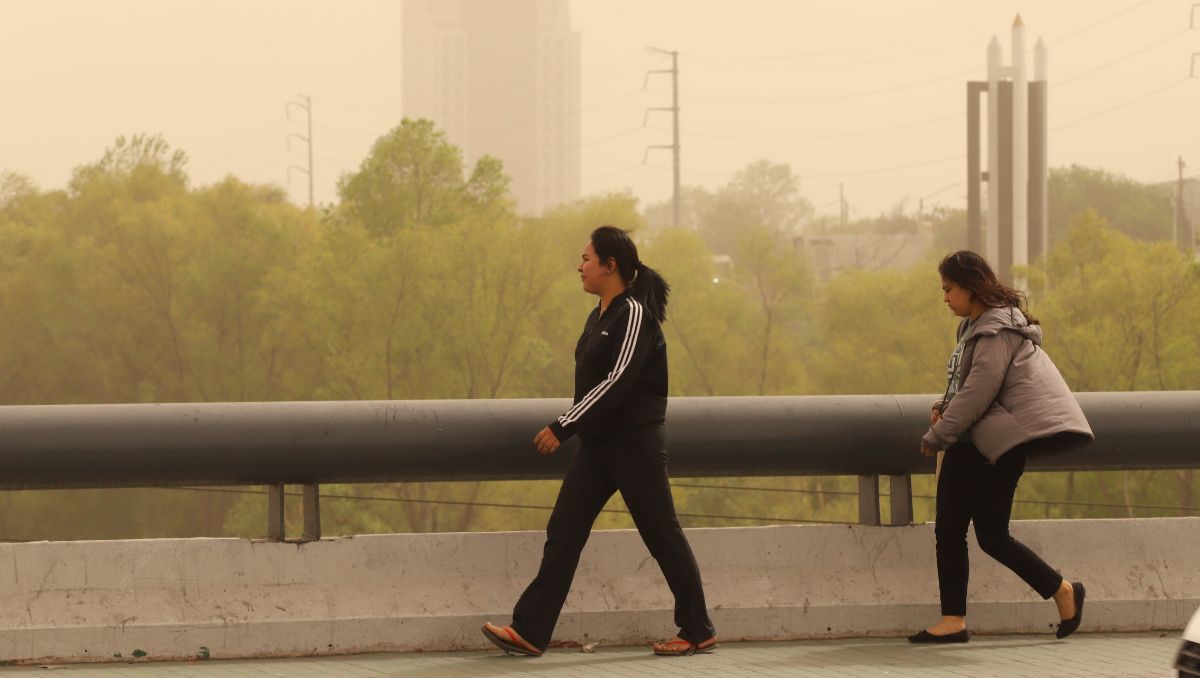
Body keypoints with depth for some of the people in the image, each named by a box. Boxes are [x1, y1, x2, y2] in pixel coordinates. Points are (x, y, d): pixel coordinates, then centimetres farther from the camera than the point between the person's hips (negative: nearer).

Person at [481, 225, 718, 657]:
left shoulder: (634, 314, -15)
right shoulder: (600, 317, 12)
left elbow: (618, 381, -23)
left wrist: (563, 427, -23)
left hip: (635, 443, -9)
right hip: (598, 444, 9)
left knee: (662, 534, 0)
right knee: (563, 532, 1)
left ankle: (698, 632, 10)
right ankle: (530, 631, -3)